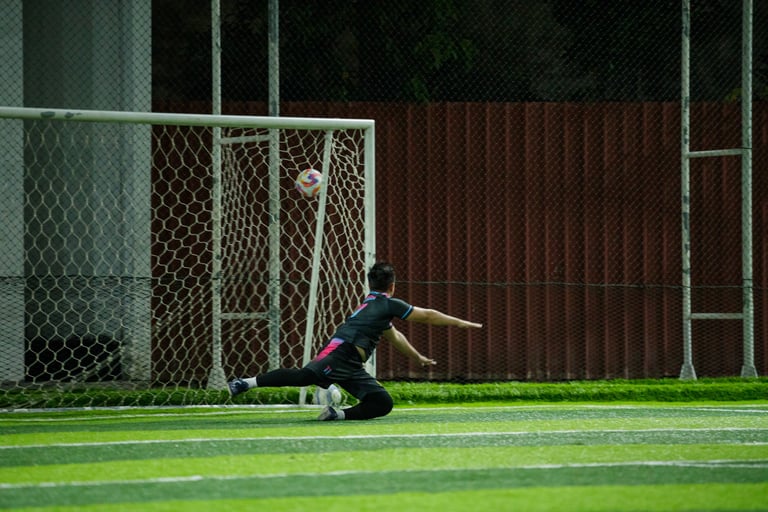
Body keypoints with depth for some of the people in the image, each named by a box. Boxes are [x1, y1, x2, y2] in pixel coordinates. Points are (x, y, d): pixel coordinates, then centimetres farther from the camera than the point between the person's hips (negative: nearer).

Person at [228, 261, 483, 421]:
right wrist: (461, 323, 21)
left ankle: (337, 414, -12)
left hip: (352, 368, 9)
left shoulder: (371, 305, 35)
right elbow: (427, 316, 12)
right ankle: (247, 383, -38)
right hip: (340, 352, -9)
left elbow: (394, 336, 52)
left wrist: (418, 357, 64)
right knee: (308, 375, -33)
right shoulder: (388, 304, 7)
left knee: (383, 403, -1)